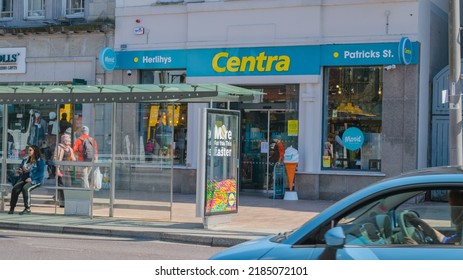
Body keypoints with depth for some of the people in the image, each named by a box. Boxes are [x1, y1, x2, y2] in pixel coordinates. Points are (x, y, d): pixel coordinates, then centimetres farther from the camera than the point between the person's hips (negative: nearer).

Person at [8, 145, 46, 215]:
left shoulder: (40, 161, 0)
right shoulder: (25, 160, 21)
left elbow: (41, 173, -11)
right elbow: (20, 168, 28)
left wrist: (31, 178, -21)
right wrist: (20, 172, 3)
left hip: (35, 180, -6)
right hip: (24, 179, 6)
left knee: (25, 188, -35)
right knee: (15, 188, -24)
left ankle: (27, 209, -27)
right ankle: (12, 208, -22)